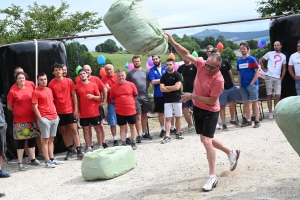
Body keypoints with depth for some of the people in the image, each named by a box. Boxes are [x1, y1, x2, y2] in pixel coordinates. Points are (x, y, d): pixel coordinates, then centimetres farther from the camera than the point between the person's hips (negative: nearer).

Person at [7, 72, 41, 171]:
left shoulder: (30, 89, 5)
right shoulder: (12, 91, -6)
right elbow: (9, 107, 1)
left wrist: (29, 111, 7)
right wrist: (18, 111, 6)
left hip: (31, 119, 4)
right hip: (19, 121, -4)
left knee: (32, 139, 12)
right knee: (20, 141, 1)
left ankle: (33, 159, 25)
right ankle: (20, 163, 7)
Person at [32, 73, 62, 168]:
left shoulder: (49, 90, 15)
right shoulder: (36, 92, -7)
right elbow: (35, 107, -11)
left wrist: (56, 114, 15)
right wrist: (40, 118, -15)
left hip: (54, 118, 7)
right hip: (45, 118, -7)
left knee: (51, 139, 12)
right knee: (45, 139, -3)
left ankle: (52, 159, 18)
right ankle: (47, 161, -1)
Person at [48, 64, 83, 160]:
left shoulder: (69, 81, 0)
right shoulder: (51, 84, -2)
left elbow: (74, 95, 2)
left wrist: (76, 109, -4)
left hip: (70, 110, -1)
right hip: (59, 112, 1)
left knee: (74, 130, -3)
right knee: (63, 132, 8)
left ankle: (79, 151, -2)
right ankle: (69, 151, 18)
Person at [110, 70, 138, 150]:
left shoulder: (131, 85, -4)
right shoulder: (114, 87, -3)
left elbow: (135, 96, 6)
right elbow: (112, 99, 4)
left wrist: (129, 103, 6)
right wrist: (120, 103, 2)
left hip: (131, 110, 0)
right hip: (120, 111, 0)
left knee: (132, 126, 11)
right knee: (122, 128, 8)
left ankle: (133, 143, 23)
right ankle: (123, 144, 16)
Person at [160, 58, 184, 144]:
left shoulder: (177, 75, -3)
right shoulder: (164, 76, 5)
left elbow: (177, 87, -15)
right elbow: (162, 89, -4)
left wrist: (167, 87, -6)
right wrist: (173, 88, -9)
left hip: (177, 99, -1)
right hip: (167, 100, 1)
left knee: (178, 117, 8)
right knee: (168, 118, -1)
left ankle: (178, 133, 21)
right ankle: (167, 136, -3)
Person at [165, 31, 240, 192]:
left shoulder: (219, 80, -29)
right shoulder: (202, 64, -13)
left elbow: (212, 101, -25)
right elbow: (186, 54, -9)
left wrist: (192, 96, -25)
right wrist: (172, 42, -20)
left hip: (210, 111, -7)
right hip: (197, 108, 7)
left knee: (206, 141, -12)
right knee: (205, 139, 19)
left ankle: (212, 177, -4)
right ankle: (231, 153, 40)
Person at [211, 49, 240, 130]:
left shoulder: (225, 62, 3)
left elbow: (230, 73, 9)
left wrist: (233, 83, 6)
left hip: (230, 87, 4)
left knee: (232, 103, 14)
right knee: (222, 106, 1)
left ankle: (233, 119, 32)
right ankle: (224, 124, 9)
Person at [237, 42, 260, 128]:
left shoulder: (252, 59, -6)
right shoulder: (239, 61, 9)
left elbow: (257, 72, -8)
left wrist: (252, 82, -13)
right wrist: (240, 84, 8)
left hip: (252, 84, -5)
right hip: (243, 85, 6)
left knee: (254, 102, -2)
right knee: (246, 103, 9)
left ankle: (257, 121, 1)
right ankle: (248, 120, 17)